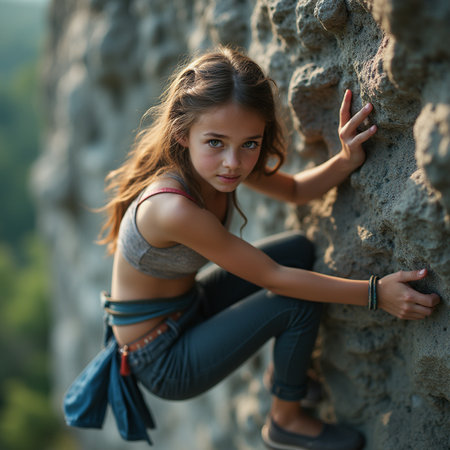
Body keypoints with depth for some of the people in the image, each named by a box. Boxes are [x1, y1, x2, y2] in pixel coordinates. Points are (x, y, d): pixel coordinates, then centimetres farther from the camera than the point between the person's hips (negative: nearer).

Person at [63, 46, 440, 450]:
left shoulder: (217, 166, -12)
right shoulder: (172, 209, -37)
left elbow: (294, 191, 3)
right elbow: (271, 277, -28)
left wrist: (348, 159, -17)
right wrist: (375, 292, -26)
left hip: (190, 308, 8)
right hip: (161, 362, -8)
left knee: (299, 248, 7)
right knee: (299, 301, -17)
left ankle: (284, 373, 27)